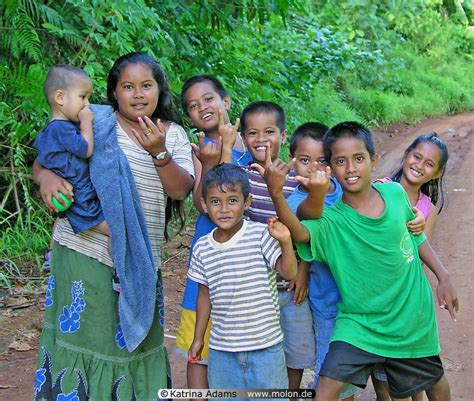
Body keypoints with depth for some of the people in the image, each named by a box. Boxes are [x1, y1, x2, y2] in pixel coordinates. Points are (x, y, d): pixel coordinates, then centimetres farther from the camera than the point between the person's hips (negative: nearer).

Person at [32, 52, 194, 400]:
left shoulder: (174, 135, 7)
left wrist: (158, 152, -19)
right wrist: (46, 176, -21)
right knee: (82, 335, 4)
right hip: (85, 251, -2)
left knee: (134, 341, 12)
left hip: (141, 259, 2)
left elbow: (180, 190, -4)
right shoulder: (92, 120, 0)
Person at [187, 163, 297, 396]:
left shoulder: (261, 235, -12)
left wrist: (285, 241, -37)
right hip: (221, 349, 4)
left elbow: (289, 273, -19)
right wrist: (198, 338, 16)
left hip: (265, 345, -3)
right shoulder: (202, 248, 0)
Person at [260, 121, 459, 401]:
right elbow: (299, 233, -41)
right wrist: (277, 194, -57)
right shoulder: (331, 222, -19)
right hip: (360, 323, -3)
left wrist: (443, 276, 7)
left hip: (414, 318, 3)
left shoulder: (395, 193, -9)